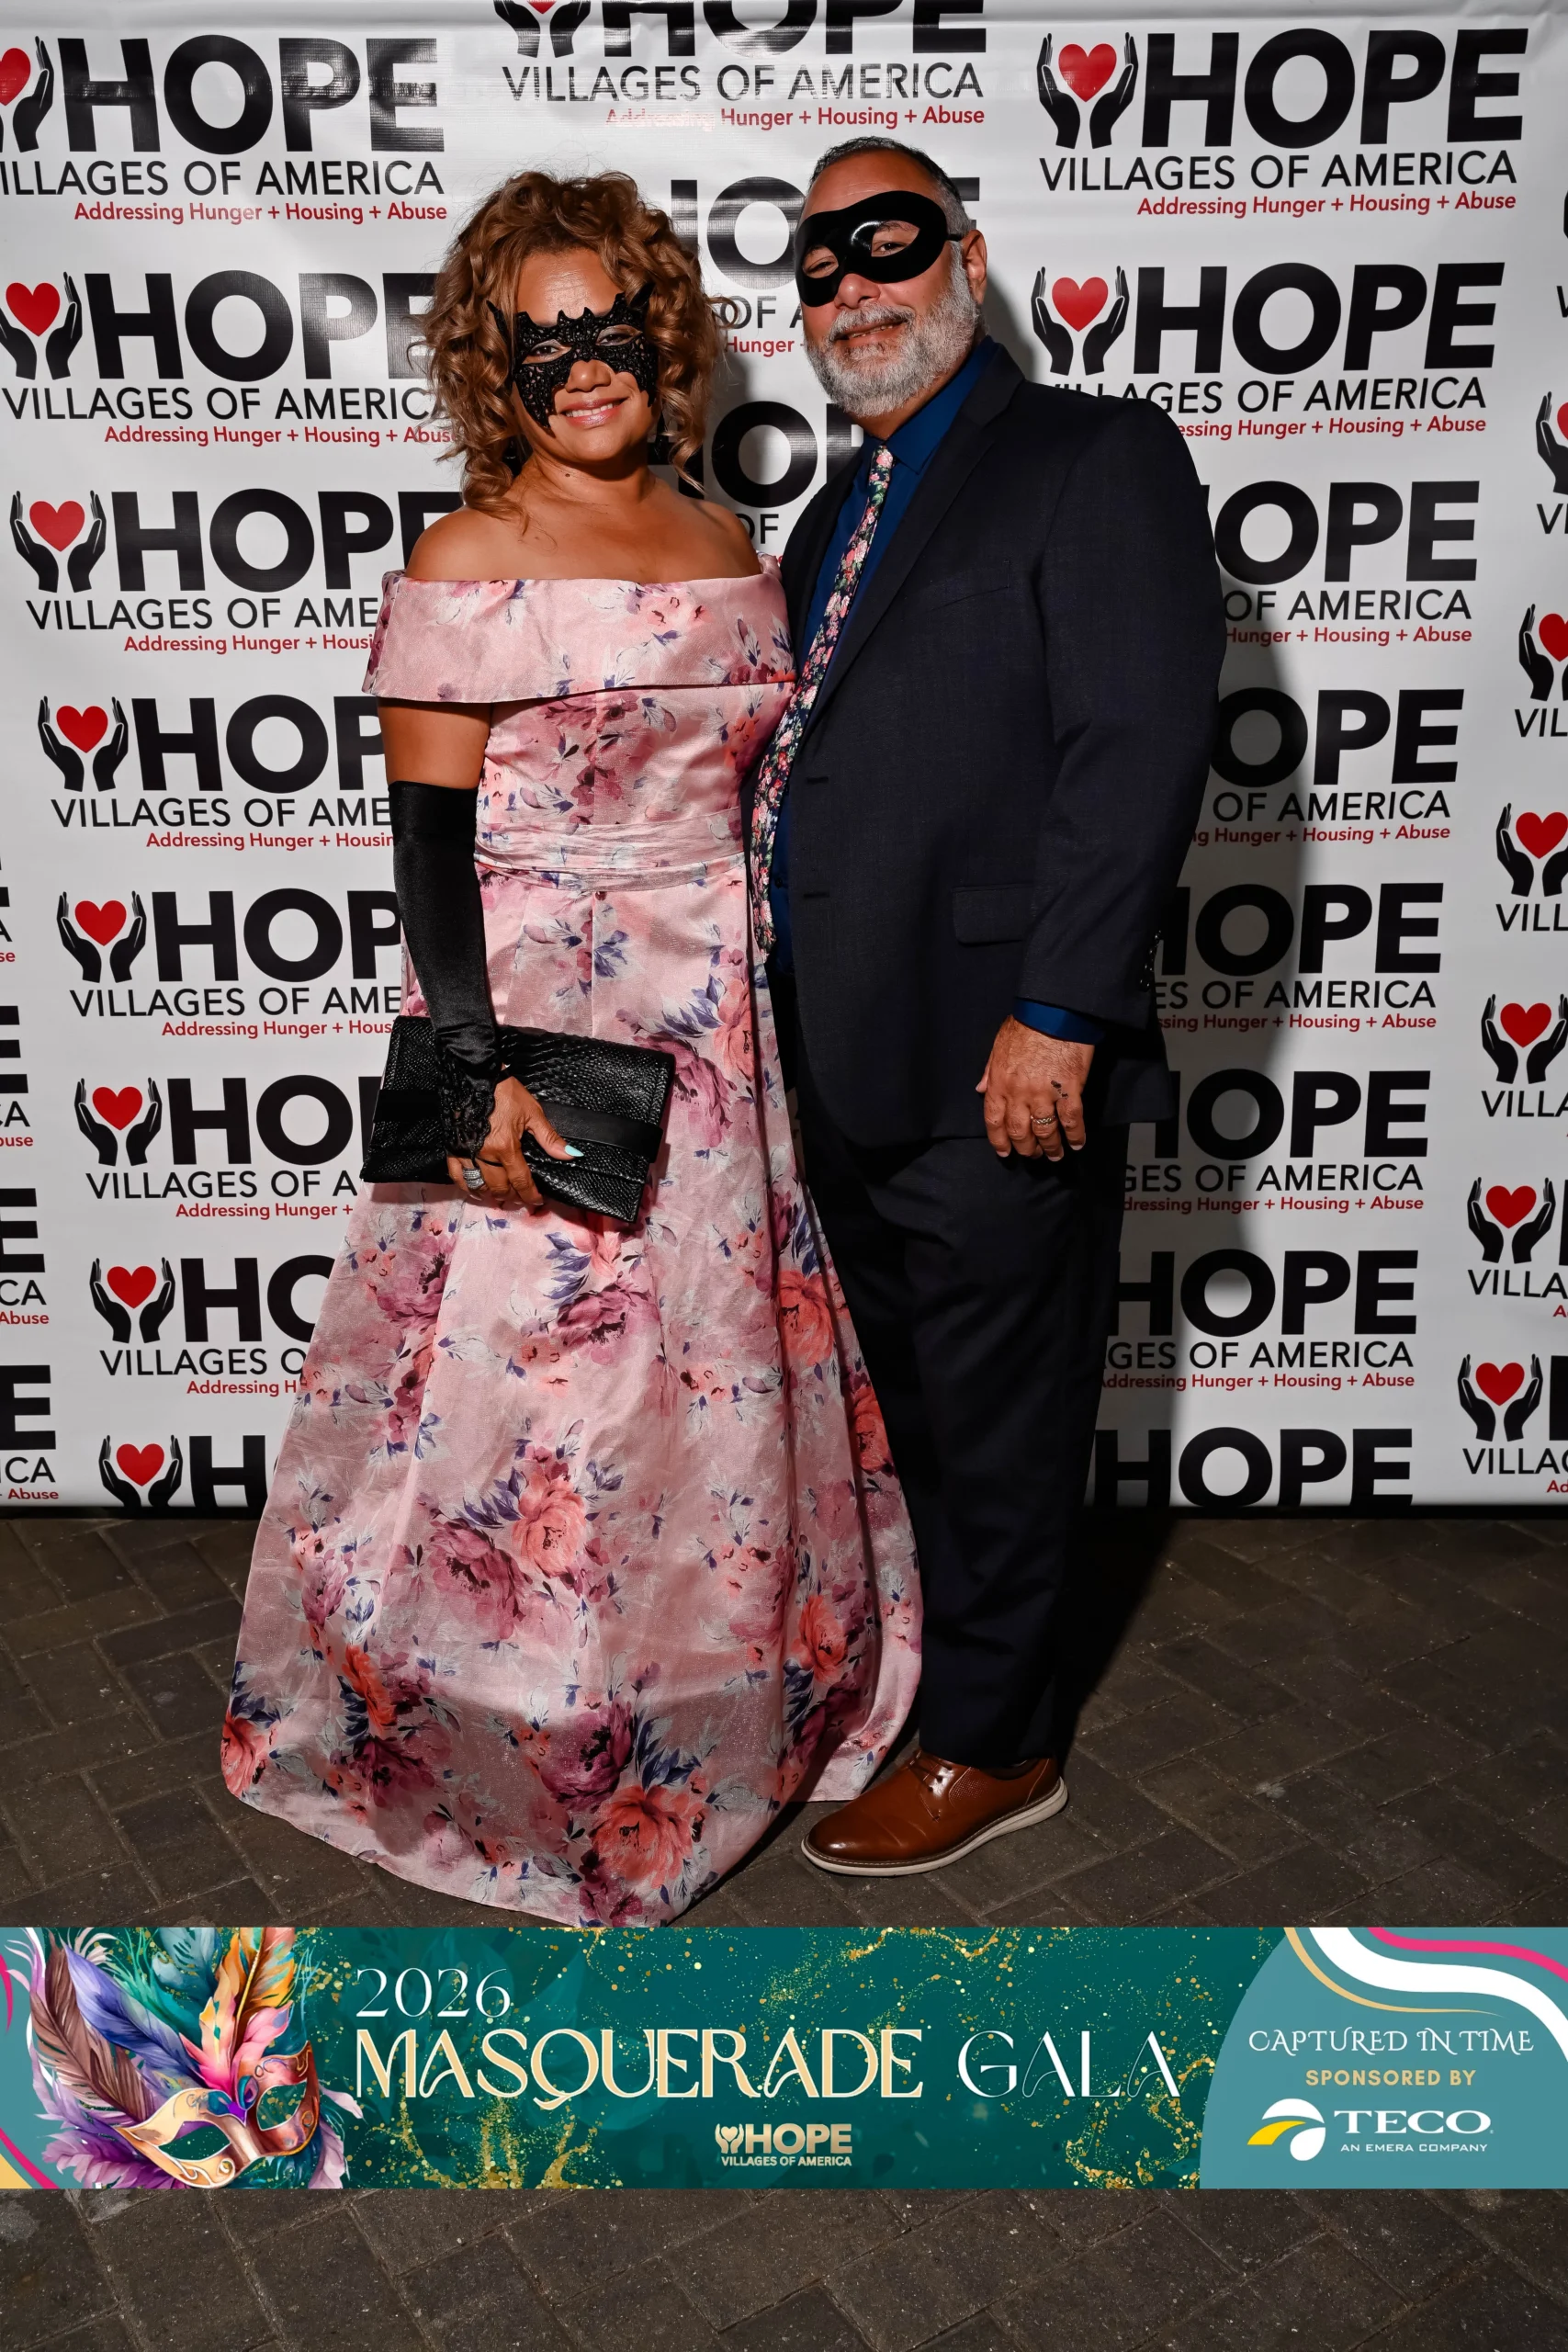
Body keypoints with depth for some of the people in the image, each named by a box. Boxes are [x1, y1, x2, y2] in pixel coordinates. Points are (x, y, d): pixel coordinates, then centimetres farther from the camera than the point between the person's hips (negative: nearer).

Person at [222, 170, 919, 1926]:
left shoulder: (729, 550, 10)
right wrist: (476, 1063, -18)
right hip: (535, 1021, -6)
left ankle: (712, 1715, 35)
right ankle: (509, 1746, 27)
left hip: (715, 1022, 6)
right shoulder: (465, 567, -8)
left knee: (722, 1369, 13)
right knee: (533, 1391, 3)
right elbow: (427, 844, -11)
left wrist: (776, 1013, 13)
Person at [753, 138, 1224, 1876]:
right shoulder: (835, 518, 20)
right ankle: (915, 1660, 40)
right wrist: (785, 1045, 14)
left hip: (998, 1062, -7)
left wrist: (1055, 1015, -22)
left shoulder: (1099, 458, -4)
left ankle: (990, 1743, 25)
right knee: (903, 1402, 20)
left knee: (997, 1419, 6)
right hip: (849, 1071, 8)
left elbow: (1142, 746, -16)